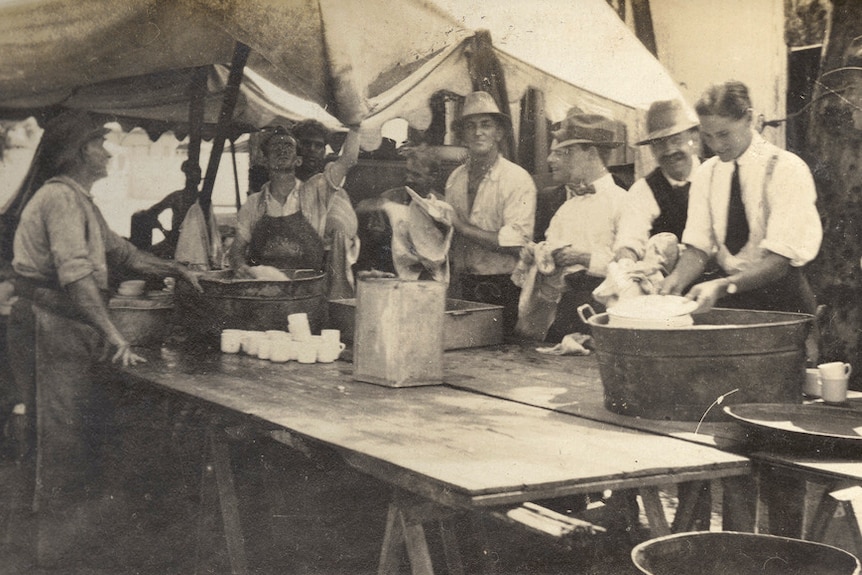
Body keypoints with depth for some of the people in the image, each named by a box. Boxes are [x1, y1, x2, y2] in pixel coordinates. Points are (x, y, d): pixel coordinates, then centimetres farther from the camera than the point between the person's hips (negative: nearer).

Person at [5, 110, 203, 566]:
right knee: (63, 440, -6)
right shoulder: (61, 197, -14)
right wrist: (112, 334, -32)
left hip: (71, 329, 10)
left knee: (87, 436, 10)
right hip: (50, 327, -10)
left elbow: (116, 251, 26)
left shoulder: (79, 200, 20)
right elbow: (75, 272, -26)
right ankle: (55, 549, 2)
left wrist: (171, 269, 15)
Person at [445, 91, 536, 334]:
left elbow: (516, 243, -18)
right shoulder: (455, 178, 10)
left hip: (502, 290, -4)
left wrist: (462, 226, -15)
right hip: (463, 288, 5)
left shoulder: (518, 179, -7)